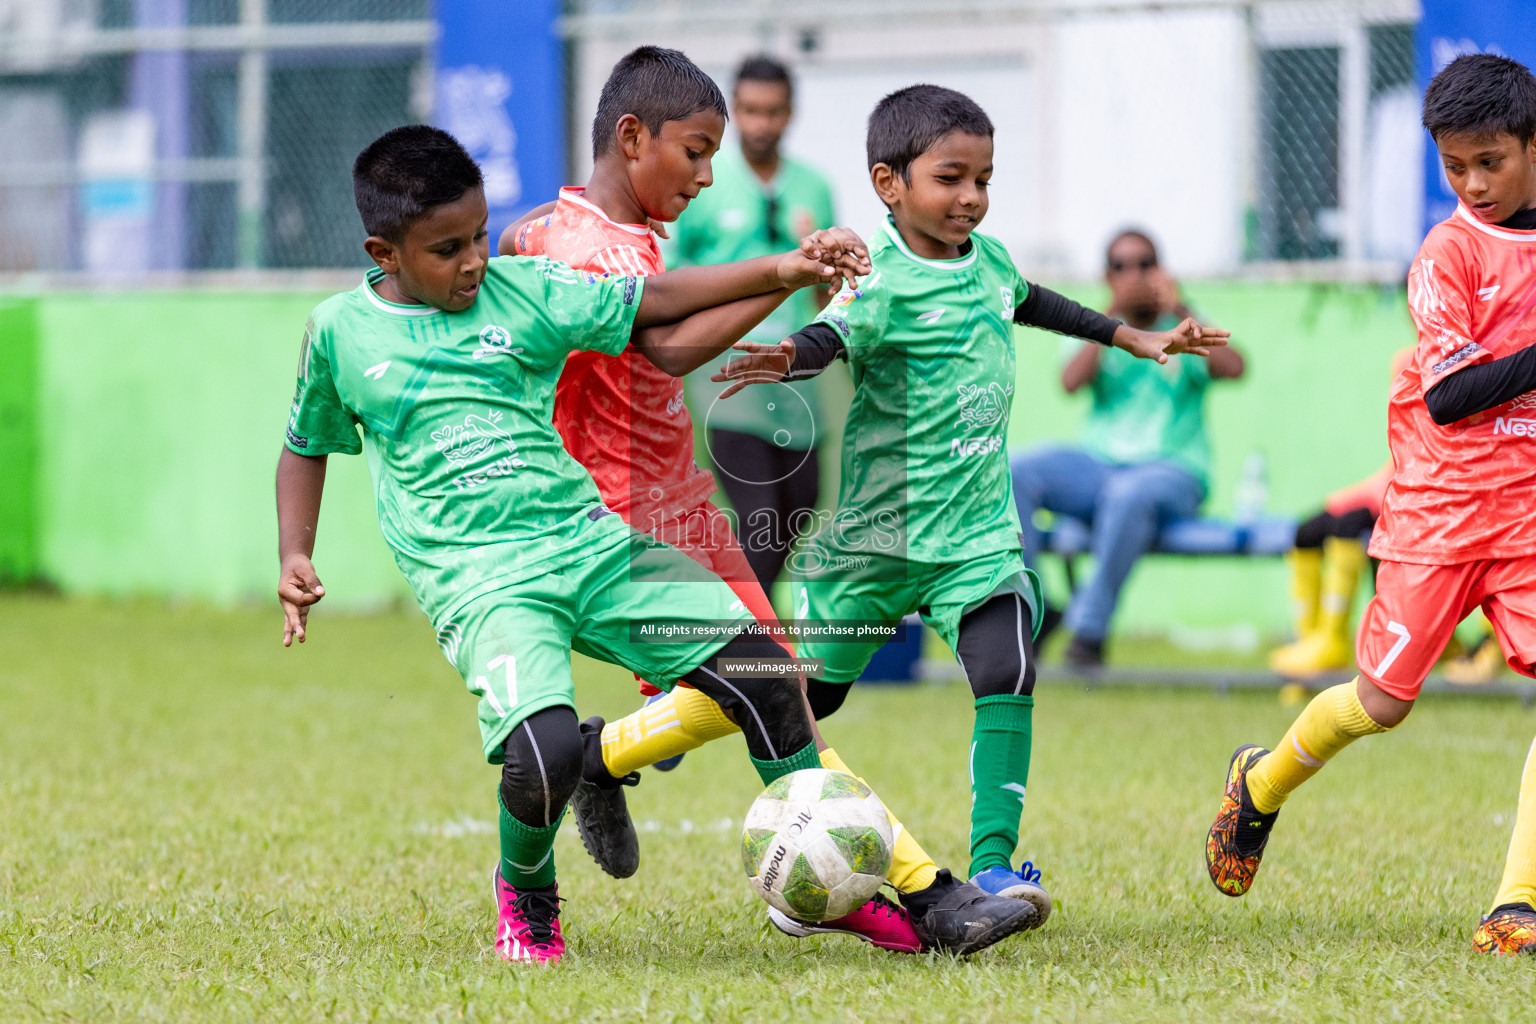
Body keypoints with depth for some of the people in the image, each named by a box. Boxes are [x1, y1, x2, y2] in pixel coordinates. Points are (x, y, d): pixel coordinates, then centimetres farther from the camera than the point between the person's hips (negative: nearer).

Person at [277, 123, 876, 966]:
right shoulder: (339, 331, 5)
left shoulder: (524, 291, 6)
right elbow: (306, 450, 21)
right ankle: (524, 895, 4)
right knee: (546, 746, -29)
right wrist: (295, 557, 8)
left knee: (756, 663, -7)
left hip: (592, 544, 4)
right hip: (481, 580, -3)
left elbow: (656, 302, 8)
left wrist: (778, 271, -3)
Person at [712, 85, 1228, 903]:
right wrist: (785, 359, -59)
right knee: (810, 691, 9)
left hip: (976, 527, 5)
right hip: (875, 528, -5)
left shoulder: (987, 258, 6)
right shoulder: (883, 283, -17)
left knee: (1006, 676, -16)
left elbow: (1029, 303, 29)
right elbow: (832, 334, -36)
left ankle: (993, 862, -16)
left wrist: (1136, 339, 38)